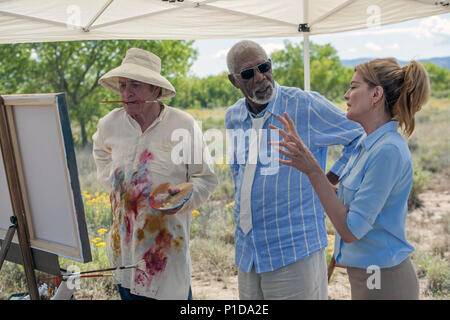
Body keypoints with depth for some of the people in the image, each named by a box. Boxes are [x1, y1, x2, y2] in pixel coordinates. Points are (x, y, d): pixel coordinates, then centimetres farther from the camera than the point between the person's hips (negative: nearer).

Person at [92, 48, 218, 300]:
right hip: (125, 239, 4)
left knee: (175, 293, 2)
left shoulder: (184, 125, -9)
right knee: (129, 293, 15)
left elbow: (207, 178, -1)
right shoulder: (109, 124, 1)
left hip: (169, 242, -3)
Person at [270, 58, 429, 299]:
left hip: (384, 283, -9)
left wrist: (312, 170, -26)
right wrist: (300, 150, 7)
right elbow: (339, 200, 9)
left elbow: (351, 230, -24)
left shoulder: (388, 151, -24)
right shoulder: (366, 143, 5)